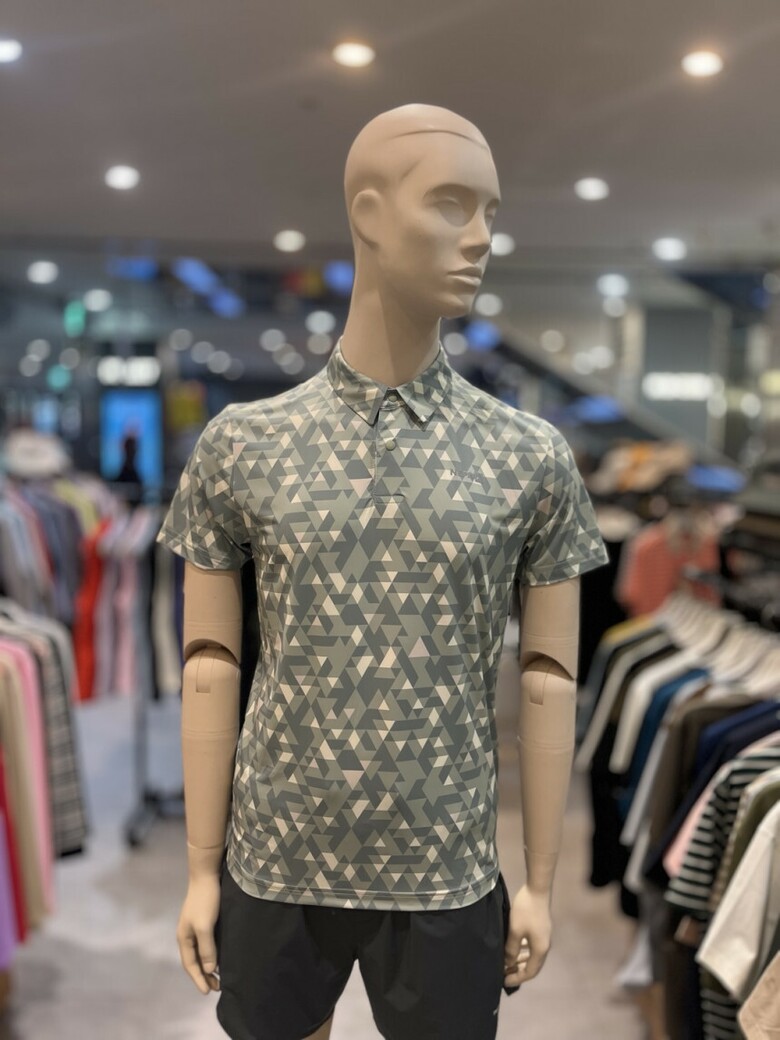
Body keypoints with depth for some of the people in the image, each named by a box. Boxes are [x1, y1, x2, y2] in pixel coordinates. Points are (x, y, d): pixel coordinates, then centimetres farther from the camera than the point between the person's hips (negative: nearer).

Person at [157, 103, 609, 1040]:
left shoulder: (532, 461, -6)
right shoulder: (239, 448, -6)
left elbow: (547, 684, -1)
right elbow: (210, 670, -2)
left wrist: (540, 882, 2)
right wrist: (201, 869, 0)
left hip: (448, 878, 0)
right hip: (273, 866, 1)